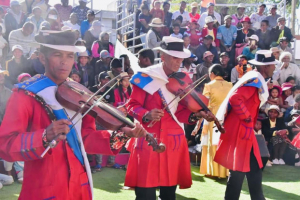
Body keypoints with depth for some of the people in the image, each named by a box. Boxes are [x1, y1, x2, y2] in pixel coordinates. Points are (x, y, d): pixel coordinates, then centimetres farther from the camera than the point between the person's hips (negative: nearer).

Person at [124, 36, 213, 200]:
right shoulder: (146, 76, -5)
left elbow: (179, 112, 7)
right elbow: (132, 105, -6)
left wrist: (195, 115, -11)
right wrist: (146, 115, -25)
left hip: (174, 141, 4)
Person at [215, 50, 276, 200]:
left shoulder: (257, 80, 15)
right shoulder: (255, 80, -16)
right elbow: (235, 98, -28)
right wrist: (246, 117, -19)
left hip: (243, 129, 11)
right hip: (239, 130, -11)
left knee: (254, 169, 15)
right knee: (238, 170, -2)